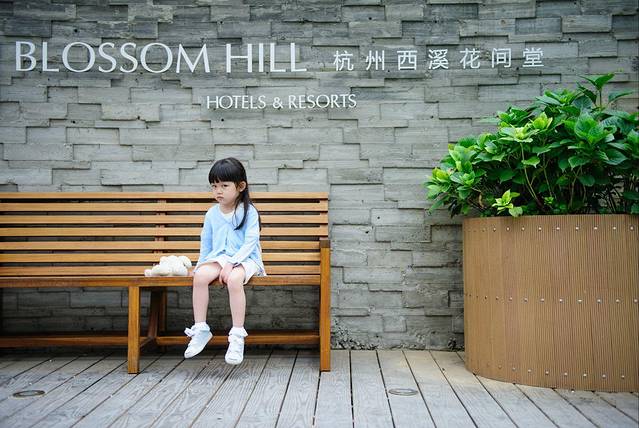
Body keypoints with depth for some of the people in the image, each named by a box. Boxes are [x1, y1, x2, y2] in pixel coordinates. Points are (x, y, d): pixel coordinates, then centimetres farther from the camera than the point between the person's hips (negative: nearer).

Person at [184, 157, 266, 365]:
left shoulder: (249, 211, -5)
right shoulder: (212, 213, 10)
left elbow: (250, 243, -13)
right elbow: (206, 241, 21)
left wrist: (231, 264, -22)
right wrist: (202, 263, 16)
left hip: (244, 259, -4)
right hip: (218, 257, 5)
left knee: (233, 279, -36)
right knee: (200, 276, -26)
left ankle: (237, 336, -27)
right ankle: (200, 329, -15)